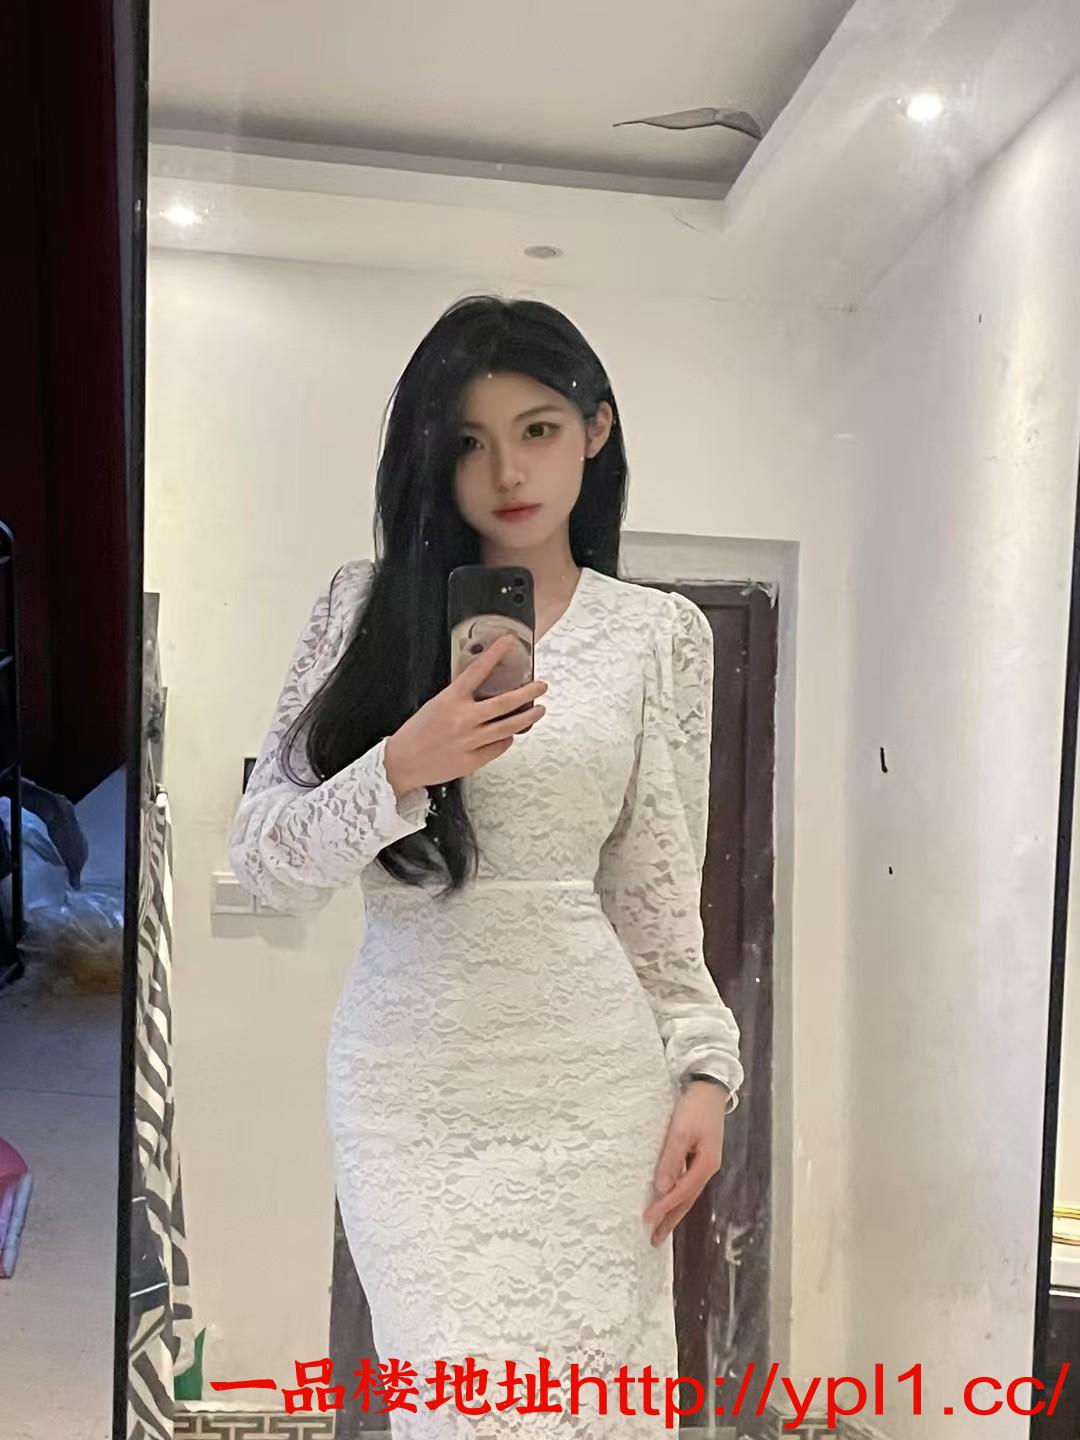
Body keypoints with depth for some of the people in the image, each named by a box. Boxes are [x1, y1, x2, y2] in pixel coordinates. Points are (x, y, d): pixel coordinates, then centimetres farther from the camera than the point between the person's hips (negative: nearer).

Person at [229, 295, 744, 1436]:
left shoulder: (661, 633, 4)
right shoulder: (367, 606, 2)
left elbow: (656, 889, 7)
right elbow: (263, 861, -2)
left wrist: (703, 1065, 0)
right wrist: (401, 769, -18)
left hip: (595, 1082, 1)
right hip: (412, 1084, 0)